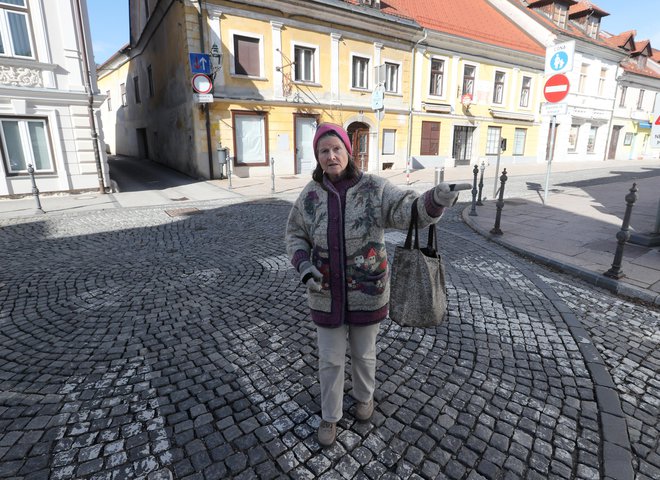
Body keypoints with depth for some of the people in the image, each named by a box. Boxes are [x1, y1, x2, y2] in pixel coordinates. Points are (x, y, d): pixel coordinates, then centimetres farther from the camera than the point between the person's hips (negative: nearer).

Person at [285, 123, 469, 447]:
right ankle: (329, 416, 43)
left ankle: (364, 396, 55)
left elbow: (413, 212, -24)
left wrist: (439, 198, -47)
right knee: (330, 360, 15)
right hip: (327, 294, 1)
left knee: (364, 353, 22)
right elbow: (295, 235, 2)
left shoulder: (374, 188, -13)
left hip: (367, 292, -1)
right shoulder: (311, 194, -6)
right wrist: (304, 266, -17)